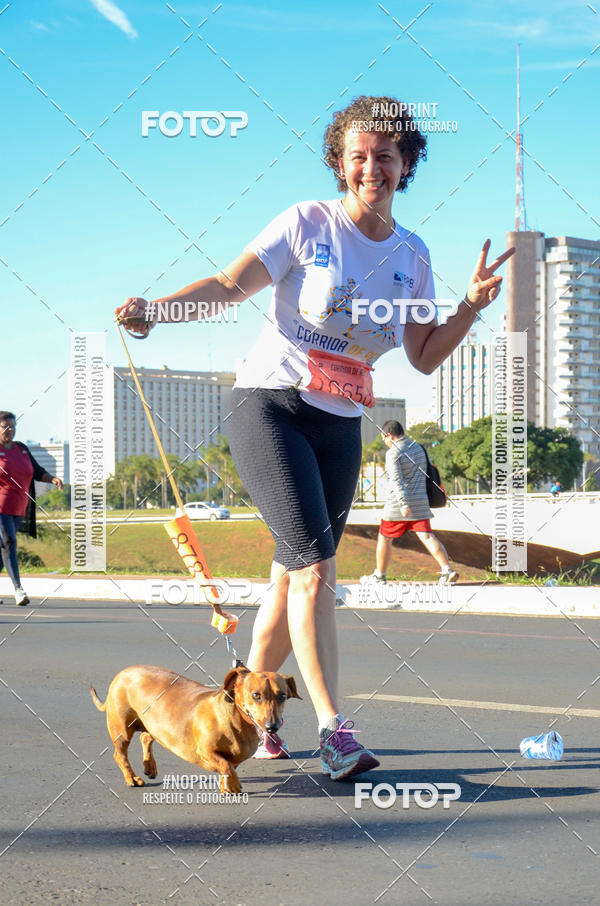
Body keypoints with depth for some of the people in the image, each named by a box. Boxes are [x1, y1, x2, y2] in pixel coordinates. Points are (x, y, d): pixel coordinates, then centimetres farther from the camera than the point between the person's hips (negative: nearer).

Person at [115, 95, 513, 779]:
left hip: (340, 426, 5)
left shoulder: (412, 255, 9)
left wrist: (473, 304, -1)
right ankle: (333, 729, -19)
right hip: (270, 406, -5)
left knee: (295, 576, 7)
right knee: (313, 564, -18)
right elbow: (228, 287, -10)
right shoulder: (309, 223, -4)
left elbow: (424, 357, 13)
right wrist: (156, 310, -25)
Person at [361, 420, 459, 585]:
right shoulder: (418, 448, 13)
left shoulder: (393, 453, -10)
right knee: (427, 536, -4)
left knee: (384, 538, 10)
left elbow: (397, 480, -20)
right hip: (420, 502, 6)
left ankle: (379, 575, 20)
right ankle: (447, 570, -20)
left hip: (397, 505, -6)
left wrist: (403, 503, -28)